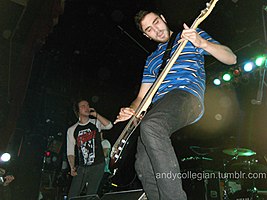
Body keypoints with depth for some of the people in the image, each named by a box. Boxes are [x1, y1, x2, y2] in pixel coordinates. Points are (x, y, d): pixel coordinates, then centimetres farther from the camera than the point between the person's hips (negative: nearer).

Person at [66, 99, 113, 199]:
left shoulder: (96, 122, 5)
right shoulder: (72, 130, 6)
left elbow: (109, 125, -16)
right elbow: (70, 151, 6)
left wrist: (96, 114, -15)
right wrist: (72, 167, -6)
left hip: (97, 166, -1)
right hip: (81, 167, 2)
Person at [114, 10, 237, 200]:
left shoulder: (193, 35, 18)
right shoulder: (152, 59, 30)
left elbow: (231, 58, 8)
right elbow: (143, 95, 26)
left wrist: (202, 43, -10)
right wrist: (131, 110, 3)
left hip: (187, 95, -5)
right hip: (157, 107, 6)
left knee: (151, 126, -37)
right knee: (143, 167, -7)